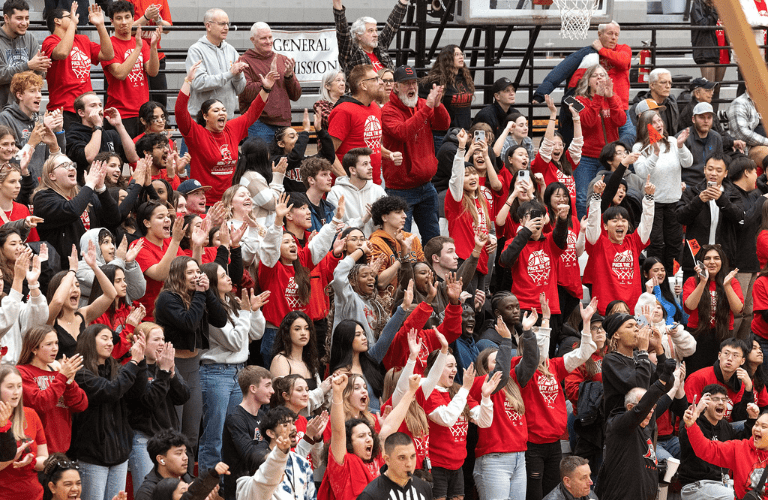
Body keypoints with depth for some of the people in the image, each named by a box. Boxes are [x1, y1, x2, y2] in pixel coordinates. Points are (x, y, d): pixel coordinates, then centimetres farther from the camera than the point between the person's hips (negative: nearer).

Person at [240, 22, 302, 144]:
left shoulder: (283, 60, 15)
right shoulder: (245, 62, -1)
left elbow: (296, 96, 13)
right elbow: (247, 94, -14)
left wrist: (289, 76, -5)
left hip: (283, 122, 6)